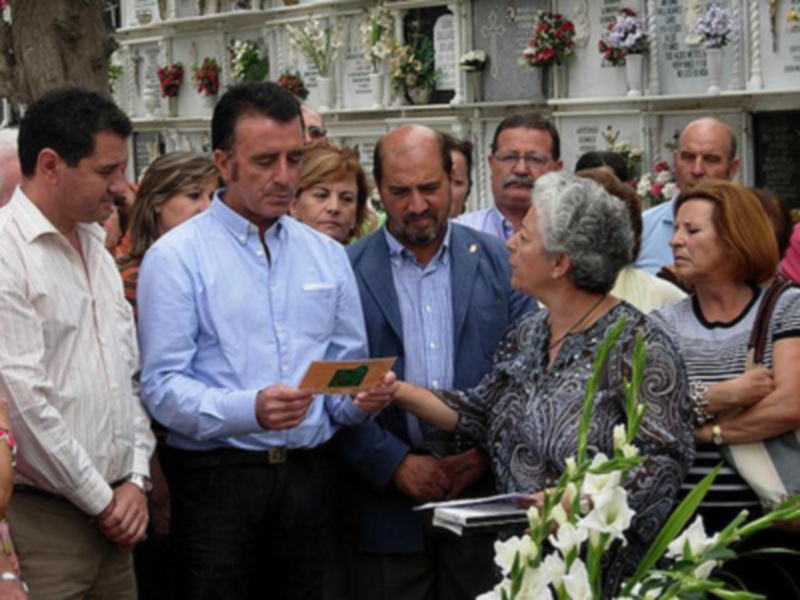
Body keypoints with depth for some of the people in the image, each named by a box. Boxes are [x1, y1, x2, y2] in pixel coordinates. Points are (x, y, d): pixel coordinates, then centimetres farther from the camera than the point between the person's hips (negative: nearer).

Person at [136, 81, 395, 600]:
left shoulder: (327, 256, 14)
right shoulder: (176, 258, -3)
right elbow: (163, 387, -11)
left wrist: (363, 397, -9)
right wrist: (249, 411, -26)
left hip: (308, 476, 4)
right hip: (219, 480, -4)